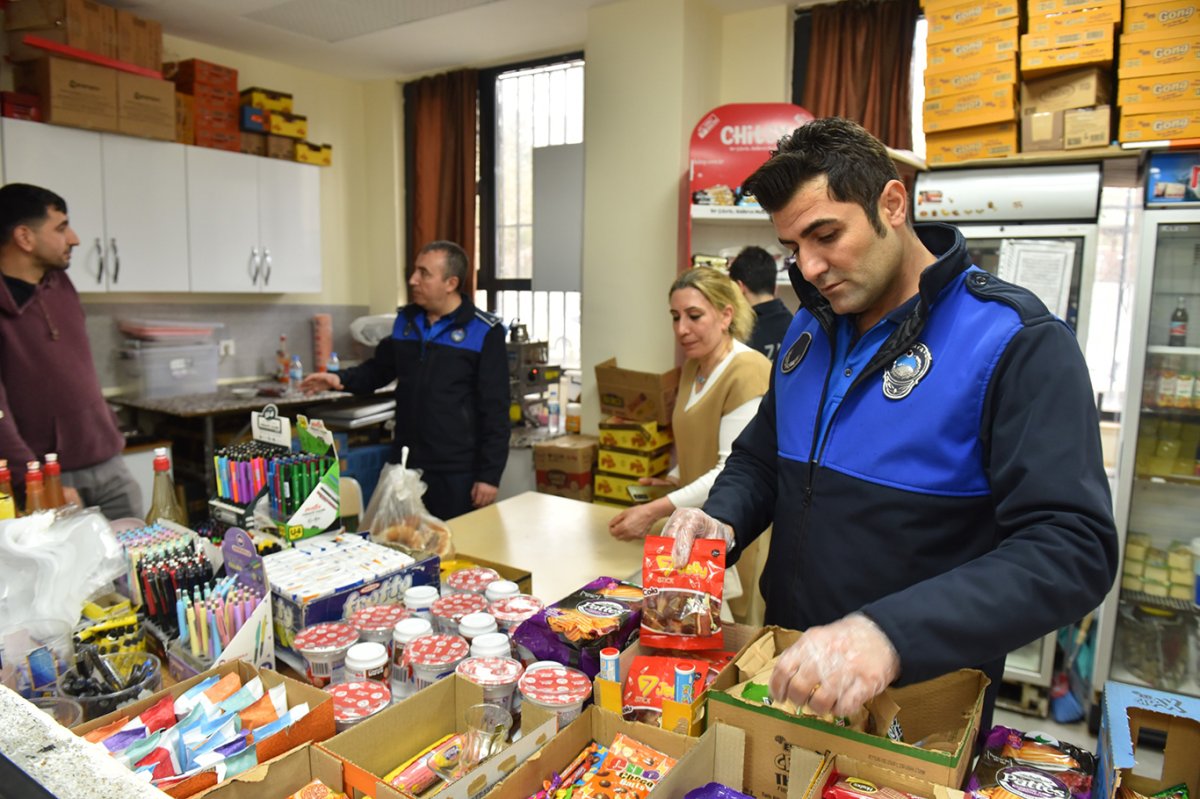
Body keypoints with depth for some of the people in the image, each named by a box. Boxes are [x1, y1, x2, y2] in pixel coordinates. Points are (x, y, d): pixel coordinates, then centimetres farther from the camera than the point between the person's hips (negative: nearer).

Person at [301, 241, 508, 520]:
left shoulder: (485, 333, -11)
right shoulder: (406, 319, 8)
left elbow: (495, 411, -12)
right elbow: (380, 368, 20)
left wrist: (490, 474, -14)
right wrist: (342, 379, -1)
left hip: (457, 471, -5)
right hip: (405, 464, 6)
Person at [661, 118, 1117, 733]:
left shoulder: (1017, 343, -18)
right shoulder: (808, 329, 2)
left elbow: (1073, 550, -26)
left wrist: (891, 634, -40)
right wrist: (722, 521, -10)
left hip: (925, 699, -5)